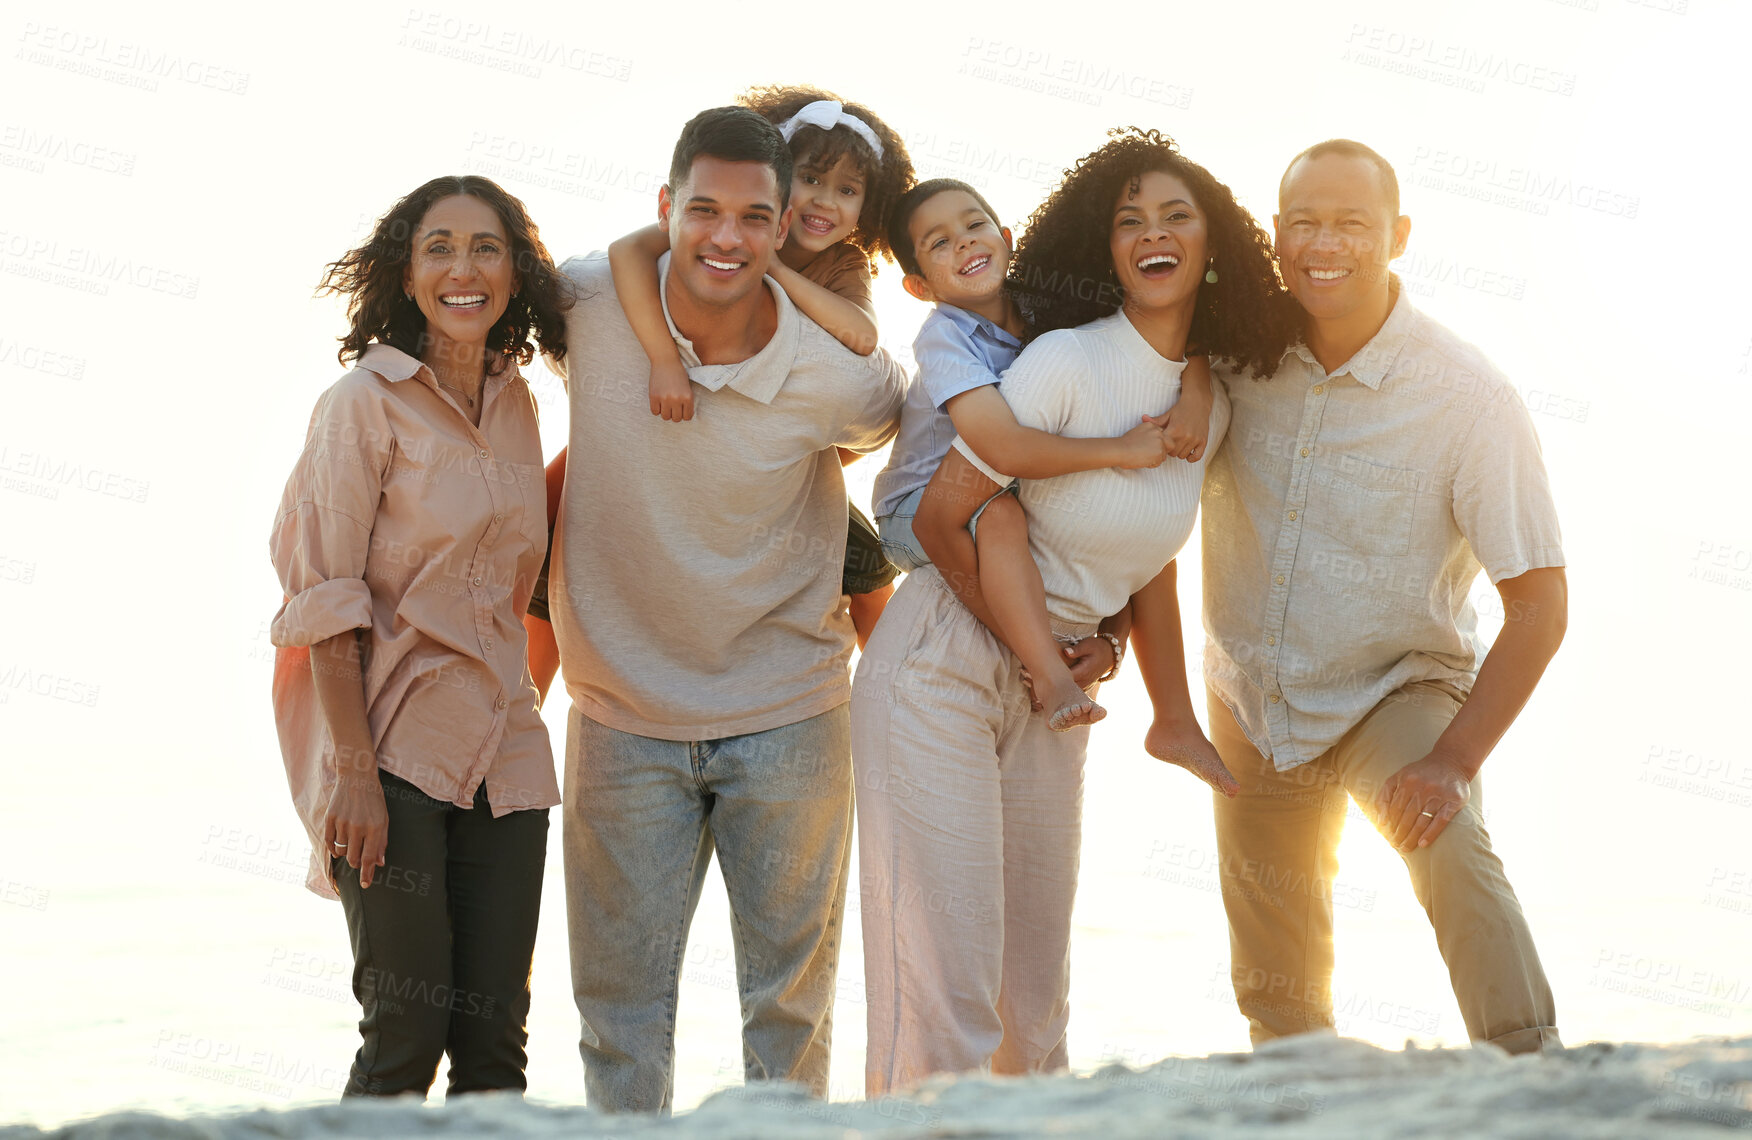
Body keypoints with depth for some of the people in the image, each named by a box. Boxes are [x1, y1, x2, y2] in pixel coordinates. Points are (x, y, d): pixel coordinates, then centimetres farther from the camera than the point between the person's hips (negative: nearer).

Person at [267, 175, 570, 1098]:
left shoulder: (515, 402, 10)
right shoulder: (364, 404, -7)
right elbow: (327, 601, -11)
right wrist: (353, 770, -16)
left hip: (500, 746, 5)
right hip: (395, 745, -5)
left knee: (494, 1040, 5)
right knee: (405, 1037, -5)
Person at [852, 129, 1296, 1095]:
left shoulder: (1211, 407, 5)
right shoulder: (1067, 362, -17)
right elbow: (940, 517, -16)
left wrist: (1108, 643, 5)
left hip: (1051, 697, 7)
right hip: (943, 667, -7)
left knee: (1038, 996, 13)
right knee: (946, 989, -12)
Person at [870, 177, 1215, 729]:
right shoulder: (944, 338, -26)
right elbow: (1006, 450, -39)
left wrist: (1196, 393, -23)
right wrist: (1123, 449, -34)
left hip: (1019, 499, 7)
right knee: (1000, 512, -37)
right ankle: (1052, 679, -35)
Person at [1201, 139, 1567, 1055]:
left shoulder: (1467, 398, -22)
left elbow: (1538, 605, -19)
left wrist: (1452, 760, -27)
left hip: (1396, 693, -4)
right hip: (1251, 704, 4)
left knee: (1449, 851, -34)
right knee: (1278, 997, 17)